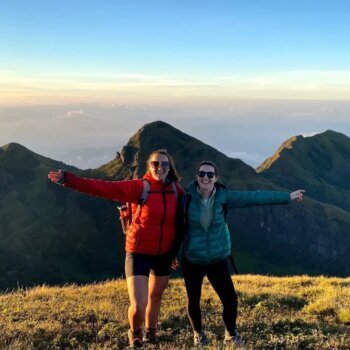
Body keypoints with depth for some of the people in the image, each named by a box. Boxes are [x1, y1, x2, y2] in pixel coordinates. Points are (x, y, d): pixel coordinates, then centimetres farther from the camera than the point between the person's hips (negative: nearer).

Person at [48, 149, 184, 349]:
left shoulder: (176, 190, -4)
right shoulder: (139, 187, -16)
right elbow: (104, 187, -23)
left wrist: (177, 251, 6)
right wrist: (69, 180, -32)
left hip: (164, 254, 4)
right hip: (139, 253, -4)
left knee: (156, 297, 22)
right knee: (138, 307, -11)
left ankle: (151, 332, 50)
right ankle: (135, 333, 24)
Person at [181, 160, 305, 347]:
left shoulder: (223, 196, -9)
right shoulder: (188, 198, -12)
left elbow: (255, 197, -8)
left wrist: (287, 197, -8)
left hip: (217, 259, 1)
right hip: (192, 260, -1)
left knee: (230, 299, -4)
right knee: (193, 300, 10)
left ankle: (231, 335, 26)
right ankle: (198, 333, 39)